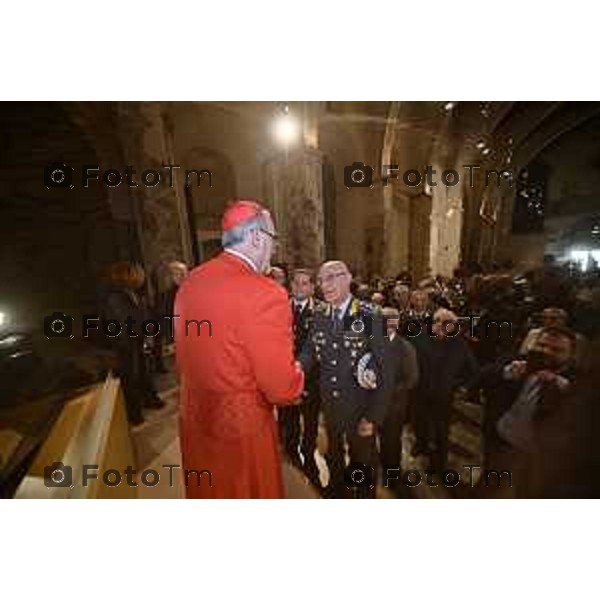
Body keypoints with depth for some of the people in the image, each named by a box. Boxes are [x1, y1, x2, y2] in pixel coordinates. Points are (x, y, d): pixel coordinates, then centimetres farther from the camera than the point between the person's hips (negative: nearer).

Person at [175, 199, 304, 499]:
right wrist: (297, 377, -2)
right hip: (241, 428, -7)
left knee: (208, 495, 30)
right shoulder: (264, 293, -28)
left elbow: (186, 356, 7)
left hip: (194, 421, 7)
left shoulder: (190, 282, -4)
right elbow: (282, 388, -23)